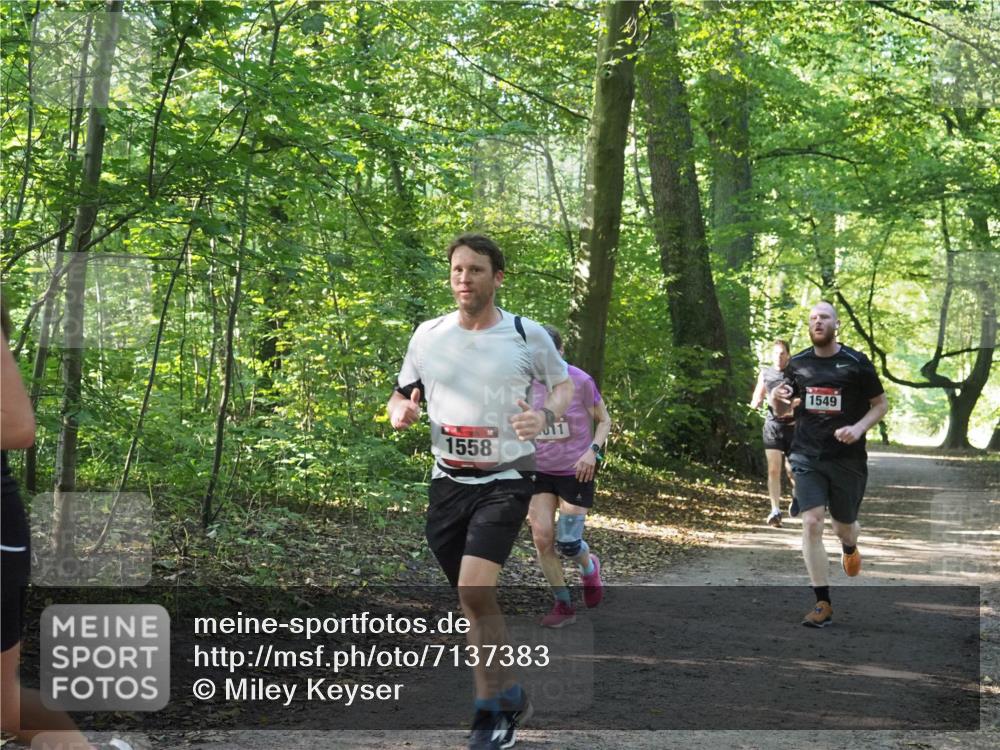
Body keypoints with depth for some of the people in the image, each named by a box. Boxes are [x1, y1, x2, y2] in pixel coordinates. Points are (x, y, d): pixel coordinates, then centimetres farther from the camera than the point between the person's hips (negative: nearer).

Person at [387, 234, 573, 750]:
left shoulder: (528, 335, -5)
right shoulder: (428, 335, 3)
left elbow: (564, 384, 9)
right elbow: (401, 395, 14)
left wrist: (545, 415, -13)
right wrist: (400, 412, -10)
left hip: (505, 479, -4)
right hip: (448, 481, 4)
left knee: (473, 590, -21)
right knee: (475, 597, 12)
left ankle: (492, 705, -4)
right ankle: (506, 698, 30)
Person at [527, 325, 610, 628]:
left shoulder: (581, 381, -14)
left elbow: (604, 420, -2)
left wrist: (592, 450, -19)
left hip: (575, 473, -3)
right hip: (539, 472, 3)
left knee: (568, 543, -4)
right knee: (542, 538, -7)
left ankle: (589, 567, 33)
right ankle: (563, 605, 10)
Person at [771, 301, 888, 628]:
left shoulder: (856, 363, -5)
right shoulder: (797, 364, 4)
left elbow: (881, 404, 2)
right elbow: (784, 409, 16)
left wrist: (858, 428, -16)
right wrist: (778, 399, -9)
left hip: (847, 457, -1)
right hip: (807, 457, 1)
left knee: (844, 526, 13)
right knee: (812, 523, -13)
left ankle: (849, 547, 53)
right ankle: (823, 604, -7)